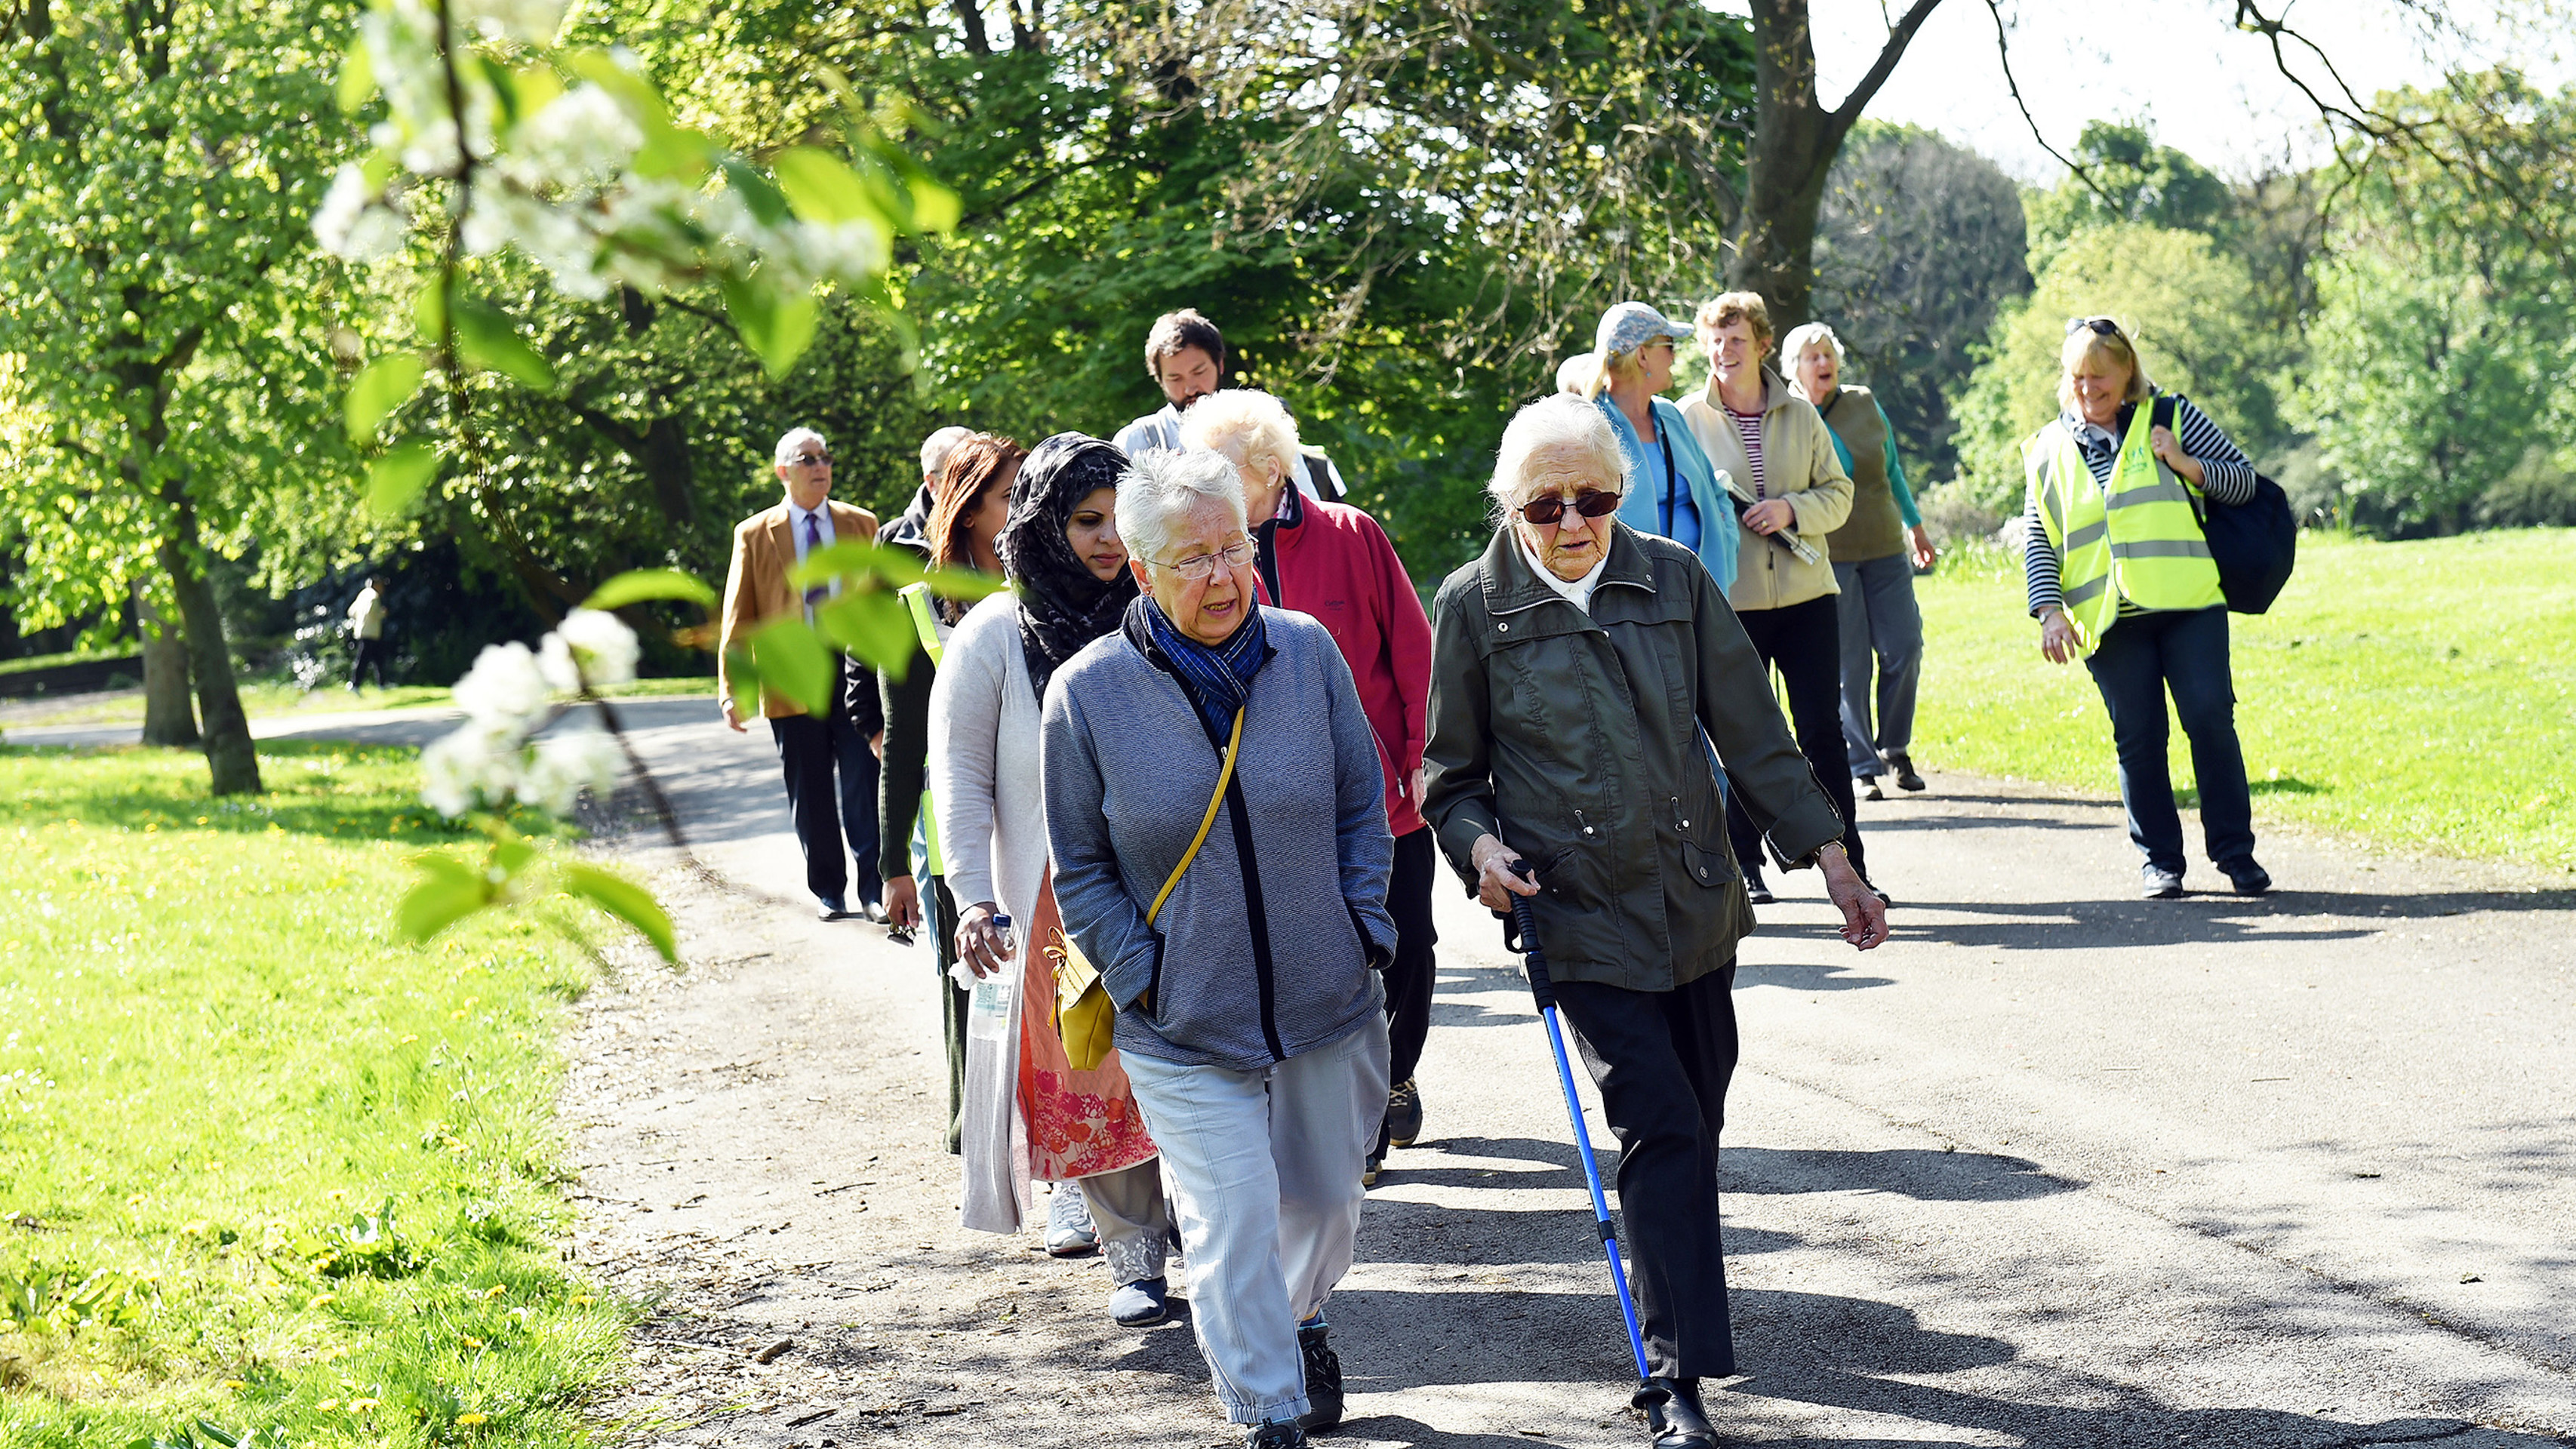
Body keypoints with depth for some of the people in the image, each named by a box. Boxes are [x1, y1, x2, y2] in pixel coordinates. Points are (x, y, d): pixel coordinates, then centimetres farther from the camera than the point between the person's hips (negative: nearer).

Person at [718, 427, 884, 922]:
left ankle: (873, 889, -2)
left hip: (855, 670, 0)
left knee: (864, 784, -6)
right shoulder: (754, 535, 7)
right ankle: (827, 892, 18)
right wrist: (732, 690, -3)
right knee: (811, 796, 6)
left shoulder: (861, 524, 10)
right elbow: (738, 619, 5)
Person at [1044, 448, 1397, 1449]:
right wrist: (1143, 979, -8)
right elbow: (1081, 867, -1)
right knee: (1232, 1220, -7)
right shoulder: (1088, 692, -11)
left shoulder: (1306, 652, -5)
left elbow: (1362, 804, 6)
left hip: (1326, 999, 3)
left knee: (1325, 1198, 20)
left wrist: (1363, 932, -1)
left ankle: (1297, 1320, 50)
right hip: (1182, 1026, -3)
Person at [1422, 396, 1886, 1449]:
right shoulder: (1474, 608, -3)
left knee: (1694, 1129, 11)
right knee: (1661, 1128, -13)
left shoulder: (1673, 580, 3)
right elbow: (1450, 772, 6)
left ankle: (1676, 1318, 30)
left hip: (1694, 904, 4)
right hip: (1580, 916, -4)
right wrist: (1480, 845, -14)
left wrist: (1829, 858, 7)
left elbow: (1750, 734, 8)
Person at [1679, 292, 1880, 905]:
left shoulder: (1800, 415, 7)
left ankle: (1849, 865, 6)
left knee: (1823, 731, 1)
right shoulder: (1688, 418, 2)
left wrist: (1790, 509, -10)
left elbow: (1838, 493, 8)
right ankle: (1744, 864, 15)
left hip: (1805, 592, 1)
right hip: (1729, 601, -1)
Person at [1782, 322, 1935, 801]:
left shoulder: (1865, 405, 9)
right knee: (1848, 664, -5)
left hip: (1885, 549, 4)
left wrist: (1914, 524, 25)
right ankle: (1860, 766, 4)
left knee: (1904, 649, -2)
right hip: (1827, 558, -4)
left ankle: (1894, 749, 17)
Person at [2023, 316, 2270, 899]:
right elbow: (2036, 539, 11)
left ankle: (2235, 851, 2)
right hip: (2109, 618, 1)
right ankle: (2159, 861, 10)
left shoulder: (2170, 415, 8)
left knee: (2210, 717, -8)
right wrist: (2050, 611, -1)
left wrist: (2188, 466, -9)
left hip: (2189, 605, -1)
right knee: (2138, 737, 0)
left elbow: (2245, 479, 9)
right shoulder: (2051, 448, 11)